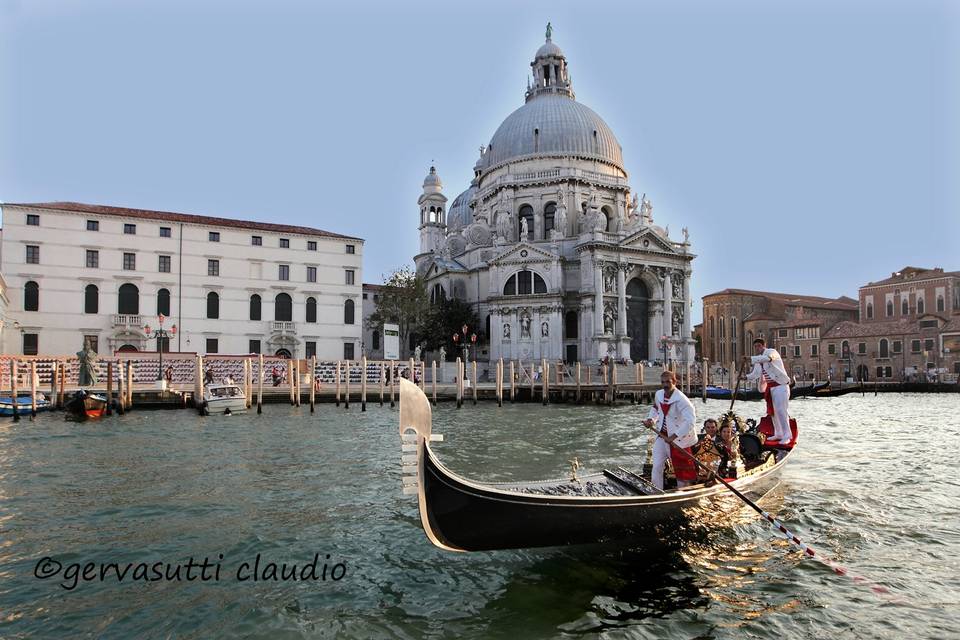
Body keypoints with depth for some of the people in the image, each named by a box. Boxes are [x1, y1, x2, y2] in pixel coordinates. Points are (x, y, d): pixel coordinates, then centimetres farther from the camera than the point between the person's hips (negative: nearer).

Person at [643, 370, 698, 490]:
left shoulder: (681, 399, -23)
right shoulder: (659, 394, 0)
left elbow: (690, 420, -33)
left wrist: (673, 436, -37)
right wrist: (651, 419, 2)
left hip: (678, 439, -6)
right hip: (662, 436, 6)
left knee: (681, 469, 10)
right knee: (657, 467, 2)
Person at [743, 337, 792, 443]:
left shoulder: (772, 352, -9)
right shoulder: (758, 359, 15)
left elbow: (767, 358, -34)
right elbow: (755, 374, 16)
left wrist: (751, 359, -43)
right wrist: (746, 377, -4)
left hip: (780, 385, -9)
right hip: (770, 387, 9)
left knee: (781, 410, -13)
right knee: (772, 411, 12)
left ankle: (786, 435, -10)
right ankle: (778, 434, 23)